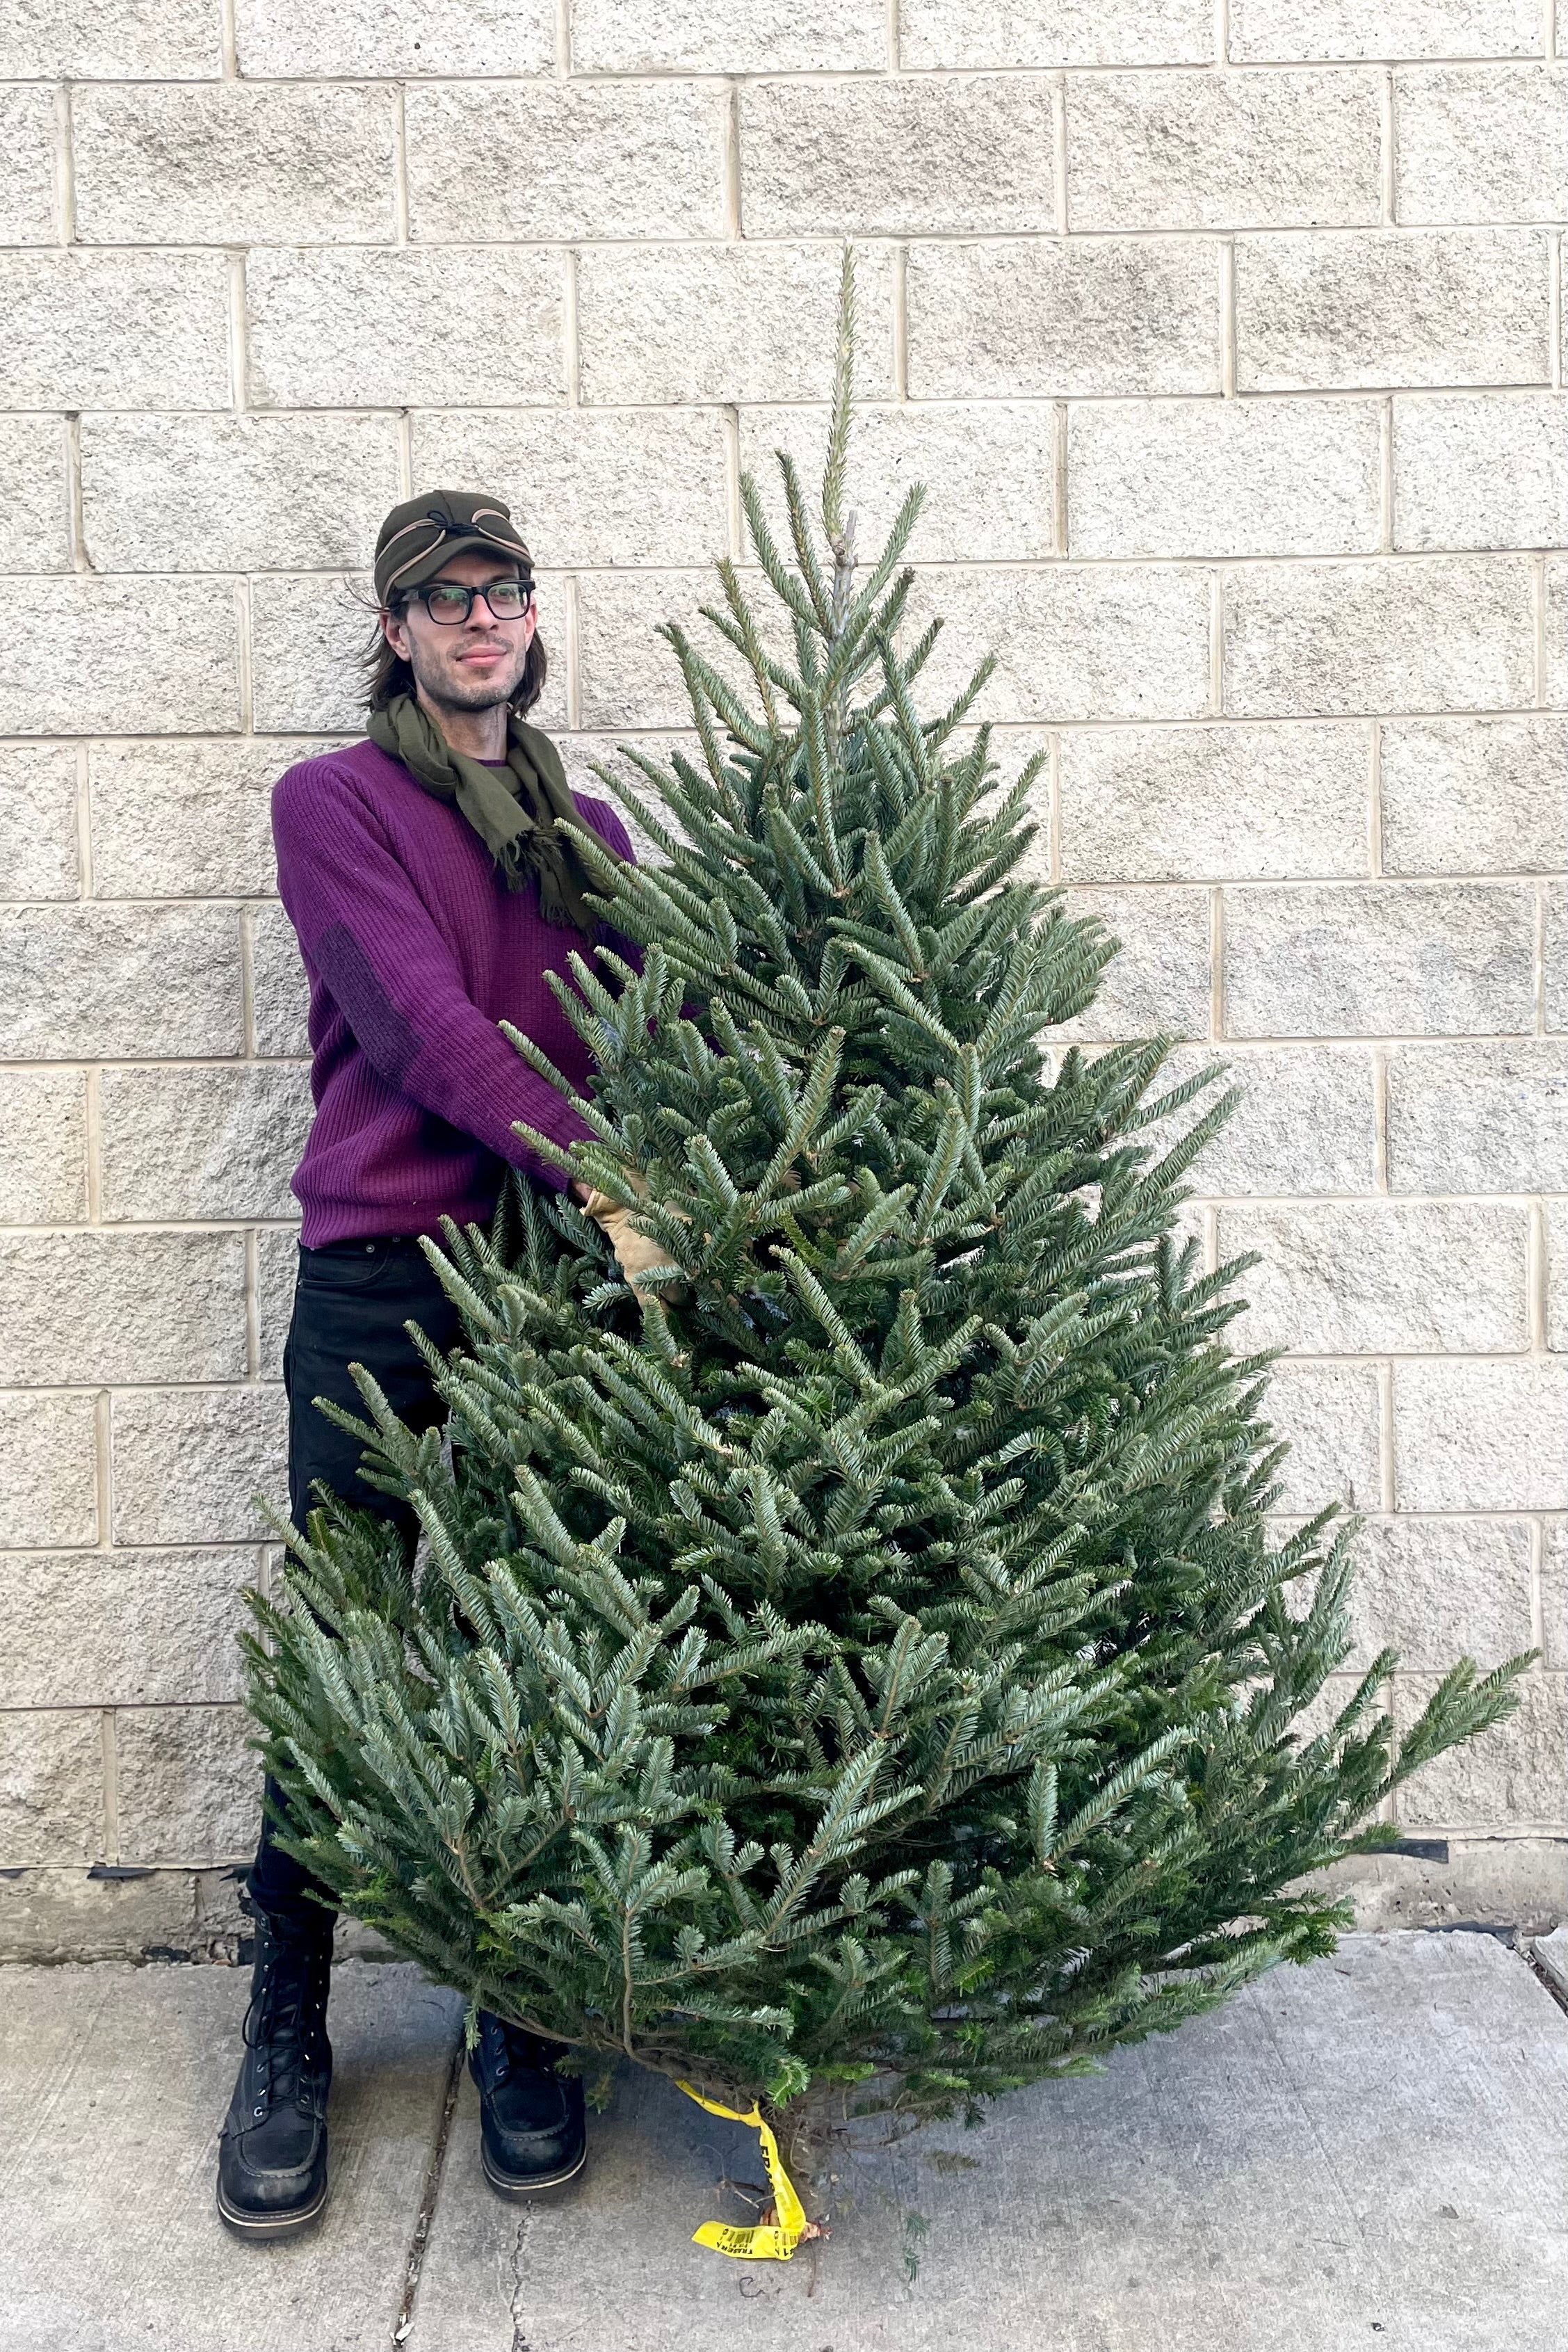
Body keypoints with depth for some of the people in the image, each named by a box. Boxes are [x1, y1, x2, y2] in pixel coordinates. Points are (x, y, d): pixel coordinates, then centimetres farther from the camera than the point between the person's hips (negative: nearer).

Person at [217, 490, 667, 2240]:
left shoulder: (590, 828, 17)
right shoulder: (332, 802, 4)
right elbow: (422, 1026, -9)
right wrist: (605, 1184, -17)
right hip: (381, 1278, -3)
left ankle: (522, 2028, 18)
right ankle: (286, 2039, 16)